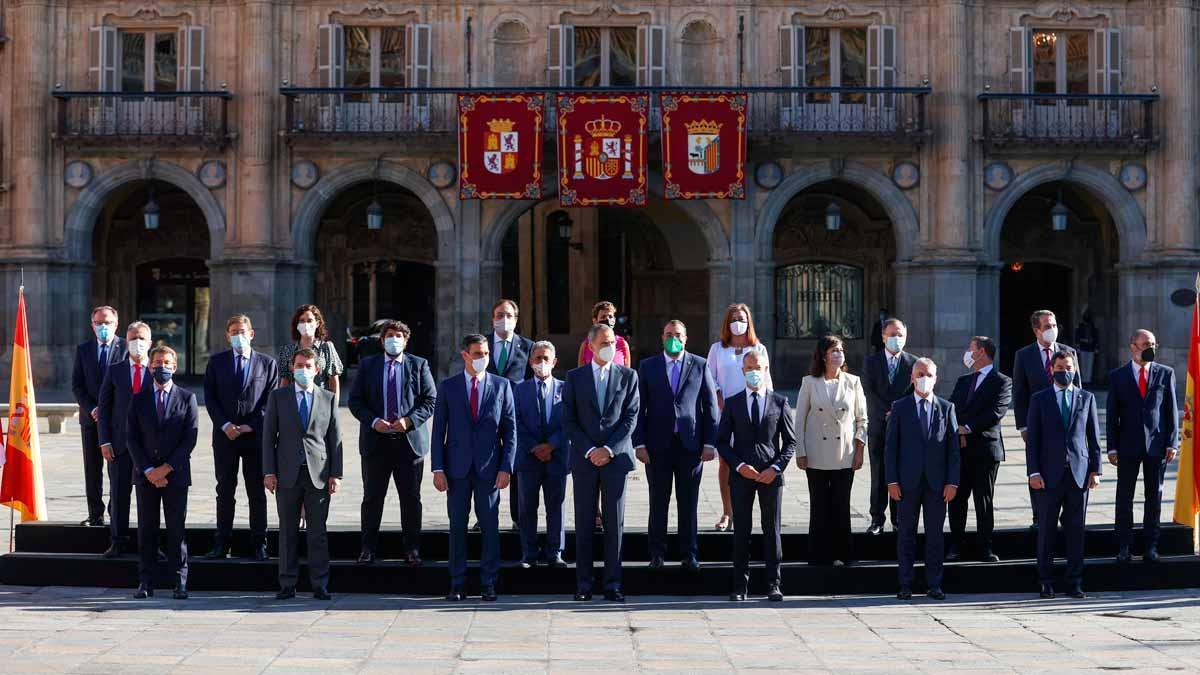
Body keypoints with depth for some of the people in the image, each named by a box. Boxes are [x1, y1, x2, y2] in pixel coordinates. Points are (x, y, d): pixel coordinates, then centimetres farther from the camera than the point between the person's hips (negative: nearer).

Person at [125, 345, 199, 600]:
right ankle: (146, 582, 7)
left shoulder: (187, 398, 4)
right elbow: (132, 438, 4)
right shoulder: (139, 399, 9)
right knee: (146, 528, 3)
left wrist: (166, 468, -10)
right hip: (145, 474, 2)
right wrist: (148, 471, -7)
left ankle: (180, 583, 3)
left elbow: (190, 438, -2)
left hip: (176, 474, -2)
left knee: (177, 528, -1)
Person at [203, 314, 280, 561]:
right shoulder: (216, 362, 7)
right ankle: (221, 544, 9)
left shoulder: (267, 363, 4)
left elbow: (271, 400, 2)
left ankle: (258, 545, 9)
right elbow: (210, 398, 4)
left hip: (256, 435, -1)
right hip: (224, 435, 1)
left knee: (257, 492, 3)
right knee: (225, 491, 5)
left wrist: (251, 426, -9)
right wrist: (224, 425, -9)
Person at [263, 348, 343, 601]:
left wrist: (336, 474, 1)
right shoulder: (277, 397, 9)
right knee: (288, 531, 3)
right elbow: (268, 436, 6)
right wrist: (269, 472, -2)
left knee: (317, 532, 1)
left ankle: (320, 585, 6)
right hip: (287, 474, 0)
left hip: (318, 474, 0)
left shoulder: (328, 398, 10)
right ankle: (287, 585, 9)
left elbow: (335, 438, 8)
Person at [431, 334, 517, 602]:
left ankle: (488, 584, 9)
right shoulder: (448, 386, 5)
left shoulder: (501, 386, 5)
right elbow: (439, 430, 4)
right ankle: (457, 584, 11)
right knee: (457, 526, 4)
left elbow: (510, 429, 4)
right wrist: (437, 469, -3)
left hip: (489, 468, 0)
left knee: (490, 526, 1)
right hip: (457, 467, 0)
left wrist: (506, 467, -5)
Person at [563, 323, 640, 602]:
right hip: (584, 459, 0)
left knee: (615, 523, 1)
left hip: (616, 457, 0)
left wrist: (609, 449, -10)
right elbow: (568, 421, 2)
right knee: (584, 524, 2)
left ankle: (613, 584, 6)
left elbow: (631, 417, 0)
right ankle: (583, 584, 7)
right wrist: (589, 451, -9)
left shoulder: (628, 376, 6)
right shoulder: (575, 377, 6)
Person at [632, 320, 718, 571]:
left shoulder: (700, 366, 6)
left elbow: (710, 406, 4)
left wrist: (710, 443, -2)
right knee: (658, 503, 5)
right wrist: (639, 443, -4)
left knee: (689, 503, 5)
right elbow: (639, 407, 4)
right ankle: (657, 553, 12)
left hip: (690, 444, 0)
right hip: (657, 444, 0)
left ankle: (690, 555, 12)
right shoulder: (647, 366, 6)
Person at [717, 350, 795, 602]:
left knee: (772, 530, 3)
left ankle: (774, 584, 9)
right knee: (741, 530, 3)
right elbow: (722, 441, 5)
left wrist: (776, 468, -8)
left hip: (771, 475, 0)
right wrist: (739, 466, -9)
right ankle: (740, 585, 7)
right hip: (741, 475, 0)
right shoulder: (732, 403, 6)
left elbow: (790, 441, 5)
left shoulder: (780, 402, 5)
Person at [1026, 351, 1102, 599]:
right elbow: (1032, 439, 3)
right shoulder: (1039, 399, 6)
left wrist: (1095, 470, 3)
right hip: (1049, 474, -1)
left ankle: (1075, 582, 8)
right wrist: (1033, 472, -5)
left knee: (1076, 529, 2)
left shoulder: (1086, 398, 11)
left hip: (1079, 473, 1)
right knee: (1047, 528, 1)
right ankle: (1046, 581, 10)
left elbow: (1094, 437, 10)